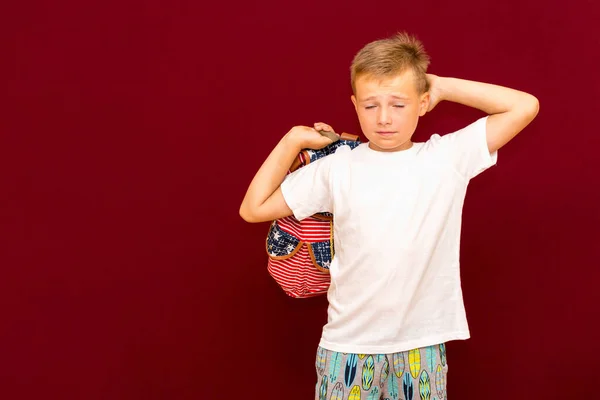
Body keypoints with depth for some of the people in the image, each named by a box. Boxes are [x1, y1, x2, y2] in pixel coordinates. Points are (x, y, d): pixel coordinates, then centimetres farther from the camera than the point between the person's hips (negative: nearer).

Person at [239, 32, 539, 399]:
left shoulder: (447, 157, -3)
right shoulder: (336, 169, -2)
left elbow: (525, 107, -7)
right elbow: (254, 209, 4)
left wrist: (443, 87, -3)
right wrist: (294, 140, 1)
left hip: (422, 343, 0)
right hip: (349, 344, 0)